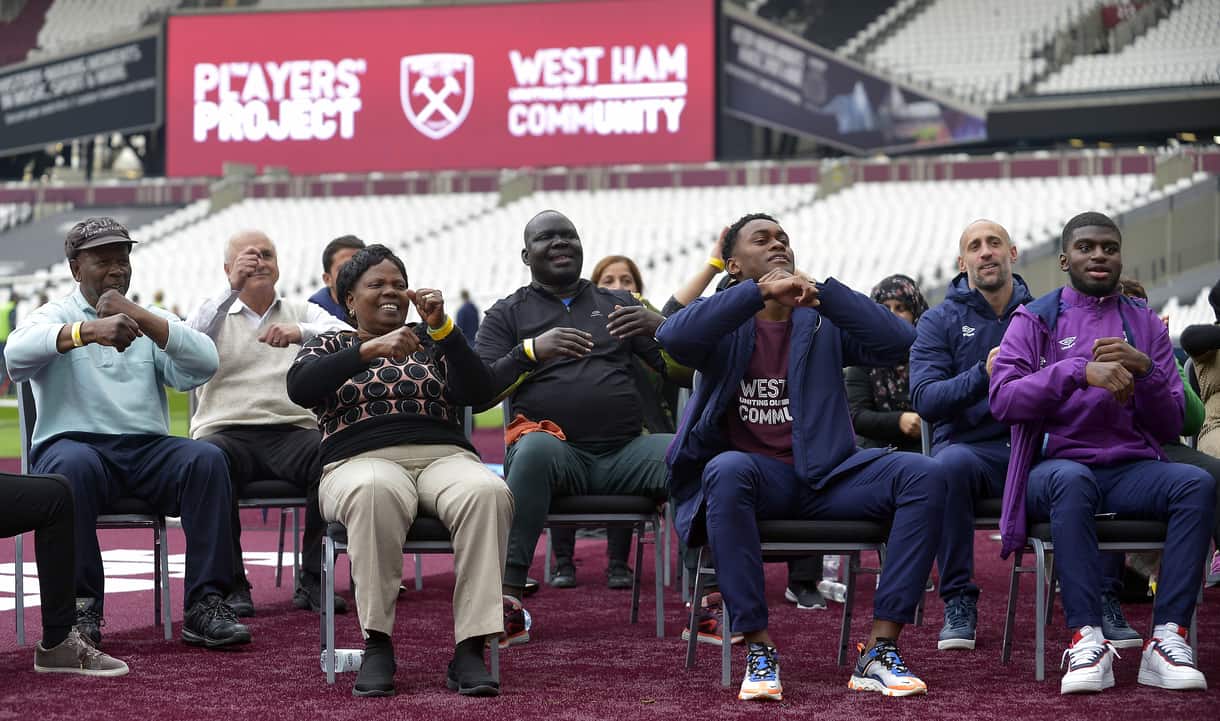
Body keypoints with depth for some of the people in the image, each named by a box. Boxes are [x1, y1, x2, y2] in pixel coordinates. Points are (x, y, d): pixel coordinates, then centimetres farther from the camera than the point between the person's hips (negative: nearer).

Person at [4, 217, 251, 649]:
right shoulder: (54, 317, 12)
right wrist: (88, 331, -30)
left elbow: (204, 365, 2)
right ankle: (80, 608, -29)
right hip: (76, 445, -3)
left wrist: (138, 315, -8)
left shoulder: (150, 322, 22)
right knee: (73, 465, -37)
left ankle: (205, 606, -28)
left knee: (207, 459, -26)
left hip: (147, 451, 3)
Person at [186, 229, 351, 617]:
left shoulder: (302, 312, 21)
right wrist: (231, 289, -13)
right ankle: (231, 585, -26)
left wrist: (302, 333, -18)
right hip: (226, 430, -1)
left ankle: (313, 580, -20)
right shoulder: (215, 313, 19)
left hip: (293, 429, 1)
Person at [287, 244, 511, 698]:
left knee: (487, 492, -34)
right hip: (363, 461, -2)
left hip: (444, 456, 2)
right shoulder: (330, 346, 20)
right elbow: (299, 388, -4)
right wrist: (369, 349, -16)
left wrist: (441, 326, -5)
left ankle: (470, 650, -37)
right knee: (376, 492, -41)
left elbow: (480, 394, 6)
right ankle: (377, 645, -33)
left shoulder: (432, 342, 24)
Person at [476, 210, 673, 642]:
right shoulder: (507, 314, 18)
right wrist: (532, 351, -13)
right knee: (538, 445, -39)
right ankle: (507, 598, -40)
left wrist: (660, 328, -7)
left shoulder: (617, 303, 23)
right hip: (558, 451, -2)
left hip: (625, 452, 2)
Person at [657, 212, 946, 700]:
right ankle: (759, 653, -33)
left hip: (823, 476, 3)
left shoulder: (822, 322, 16)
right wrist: (760, 292, -19)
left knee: (922, 474, -22)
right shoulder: (723, 323, 11)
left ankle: (880, 651, -25)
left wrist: (823, 292, -9)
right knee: (727, 470, -38)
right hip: (755, 476, -2)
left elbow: (898, 343, -2)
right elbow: (673, 337, -15)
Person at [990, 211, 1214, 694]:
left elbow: (1169, 427, 10)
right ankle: (1087, 639, -38)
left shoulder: (1146, 325, 16)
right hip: (1057, 467, -2)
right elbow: (1002, 400, -9)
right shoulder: (1035, 320, 8)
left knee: (1199, 483, -28)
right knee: (1072, 480, -38)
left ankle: (1168, 638, -32)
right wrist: (1080, 370, -21)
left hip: (1132, 470, 3)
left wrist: (1144, 369, -9)